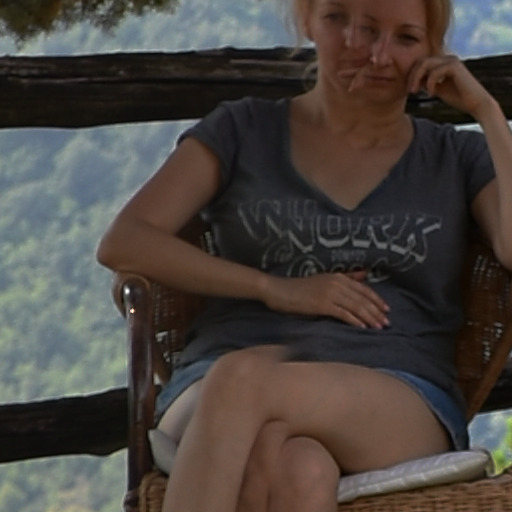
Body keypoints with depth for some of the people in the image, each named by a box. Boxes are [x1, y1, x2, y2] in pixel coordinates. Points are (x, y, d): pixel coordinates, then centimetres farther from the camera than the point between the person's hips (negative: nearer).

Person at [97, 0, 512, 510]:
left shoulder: (456, 159, 19)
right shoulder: (244, 130, 18)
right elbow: (121, 244, 6)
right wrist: (274, 288, -3)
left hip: (402, 410, 0)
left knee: (242, 380, -37)